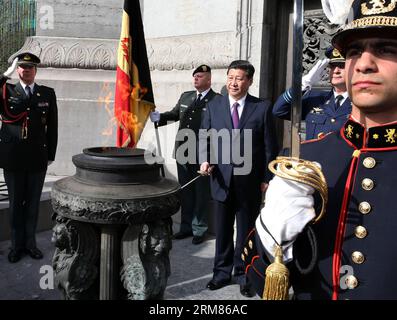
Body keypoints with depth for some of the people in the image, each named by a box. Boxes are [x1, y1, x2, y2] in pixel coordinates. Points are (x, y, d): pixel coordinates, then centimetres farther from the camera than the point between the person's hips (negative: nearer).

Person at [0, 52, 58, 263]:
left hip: (38, 158, 1)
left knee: (33, 203, 10)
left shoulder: (47, 94, 6)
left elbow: (52, 127, 5)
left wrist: (50, 155, 2)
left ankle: (30, 243, 23)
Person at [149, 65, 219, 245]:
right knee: (185, 193, 16)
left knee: (201, 194, 7)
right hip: (183, 154, 6)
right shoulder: (185, 97, 12)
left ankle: (199, 230, 21)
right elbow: (174, 114, 20)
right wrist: (157, 117, 1)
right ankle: (186, 226, 30)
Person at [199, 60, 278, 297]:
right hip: (222, 179, 2)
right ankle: (222, 272, 29)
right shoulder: (214, 105, 5)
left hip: (249, 182, -2)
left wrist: (267, 179, -4)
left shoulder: (262, 108, -3)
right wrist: (204, 160, -11)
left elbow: (270, 147, -1)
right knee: (223, 231, 13)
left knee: (246, 231, 12)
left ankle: (243, 274, 28)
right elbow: (204, 137, 8)